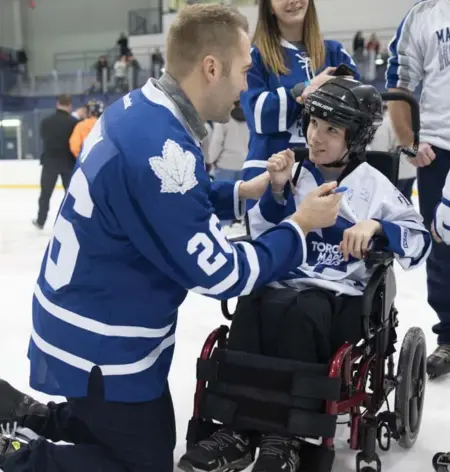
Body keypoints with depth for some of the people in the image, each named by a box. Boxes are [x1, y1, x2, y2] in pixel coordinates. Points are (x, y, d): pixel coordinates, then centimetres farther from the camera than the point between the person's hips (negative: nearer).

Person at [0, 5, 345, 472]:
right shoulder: (159, 148, -30)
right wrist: (299, 227, -12)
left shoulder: (137, 109, -1)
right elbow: (218, 273, -24)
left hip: (93, 327, 9)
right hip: (98, 347, -9)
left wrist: (241, 192, 8)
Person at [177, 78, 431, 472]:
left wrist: (377, 226, -17)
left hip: (343, 298, -2)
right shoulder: (294, 172, 10)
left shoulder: (372, 185, 5)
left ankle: (286, 437, -25)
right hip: (284, 285, 2)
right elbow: (260, 236, 7)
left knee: (301, 313, -36)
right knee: (253, 306, -32)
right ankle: (236, 430, -26)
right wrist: (277, 191, -7)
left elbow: (420, 240, 1)